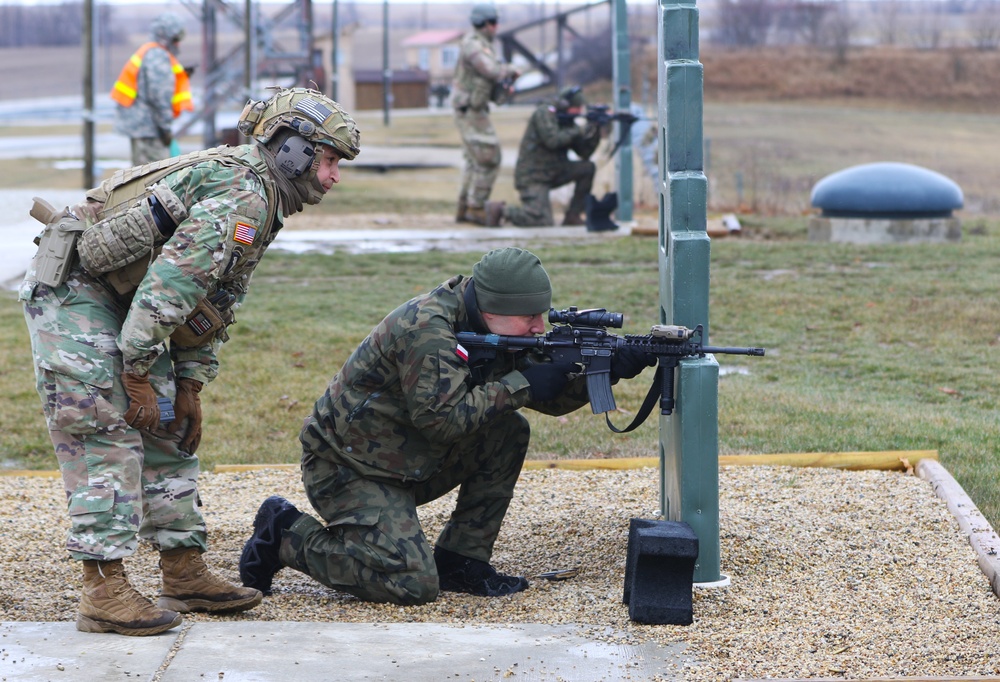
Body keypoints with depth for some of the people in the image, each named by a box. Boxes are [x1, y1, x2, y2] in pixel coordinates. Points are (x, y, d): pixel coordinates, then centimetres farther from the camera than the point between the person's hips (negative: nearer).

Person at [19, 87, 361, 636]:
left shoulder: (256, 199, 13)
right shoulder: (242, 197, -21)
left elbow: (214, 305, 18)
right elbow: (169, 283, -27)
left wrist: (188, 387, 12)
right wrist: (138, 374, -22)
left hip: (117, 300, 11)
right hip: (71, 288, -11)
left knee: (166, 430, 10)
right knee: (105, 435, -13)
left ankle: (185, 574, 15)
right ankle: (104, 592, -12)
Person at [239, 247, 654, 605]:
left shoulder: (493, 331, 2)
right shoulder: (427, 327, -25)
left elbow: (549, 397, 6)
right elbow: (442, 418, -30)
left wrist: (604, 371, -11)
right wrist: (519, 385, -25)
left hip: (408, 464, 9)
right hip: (346, 469, -9)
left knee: (510, 432, -3)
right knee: (413, 584, -21)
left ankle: (461, 561, 3)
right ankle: (287, 535, -3)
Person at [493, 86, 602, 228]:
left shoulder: (568, 122, 10)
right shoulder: (544, 113, -11)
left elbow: (585, 153, 9)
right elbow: (552, 140, -26)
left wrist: (594, 130, -5)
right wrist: (579, 131, -19)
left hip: (553, 173, 8)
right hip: (532, 177, -8)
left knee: (588, 168, -6)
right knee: (543, 222, -22)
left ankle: (572, 216, 0)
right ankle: (502, 212, 1)